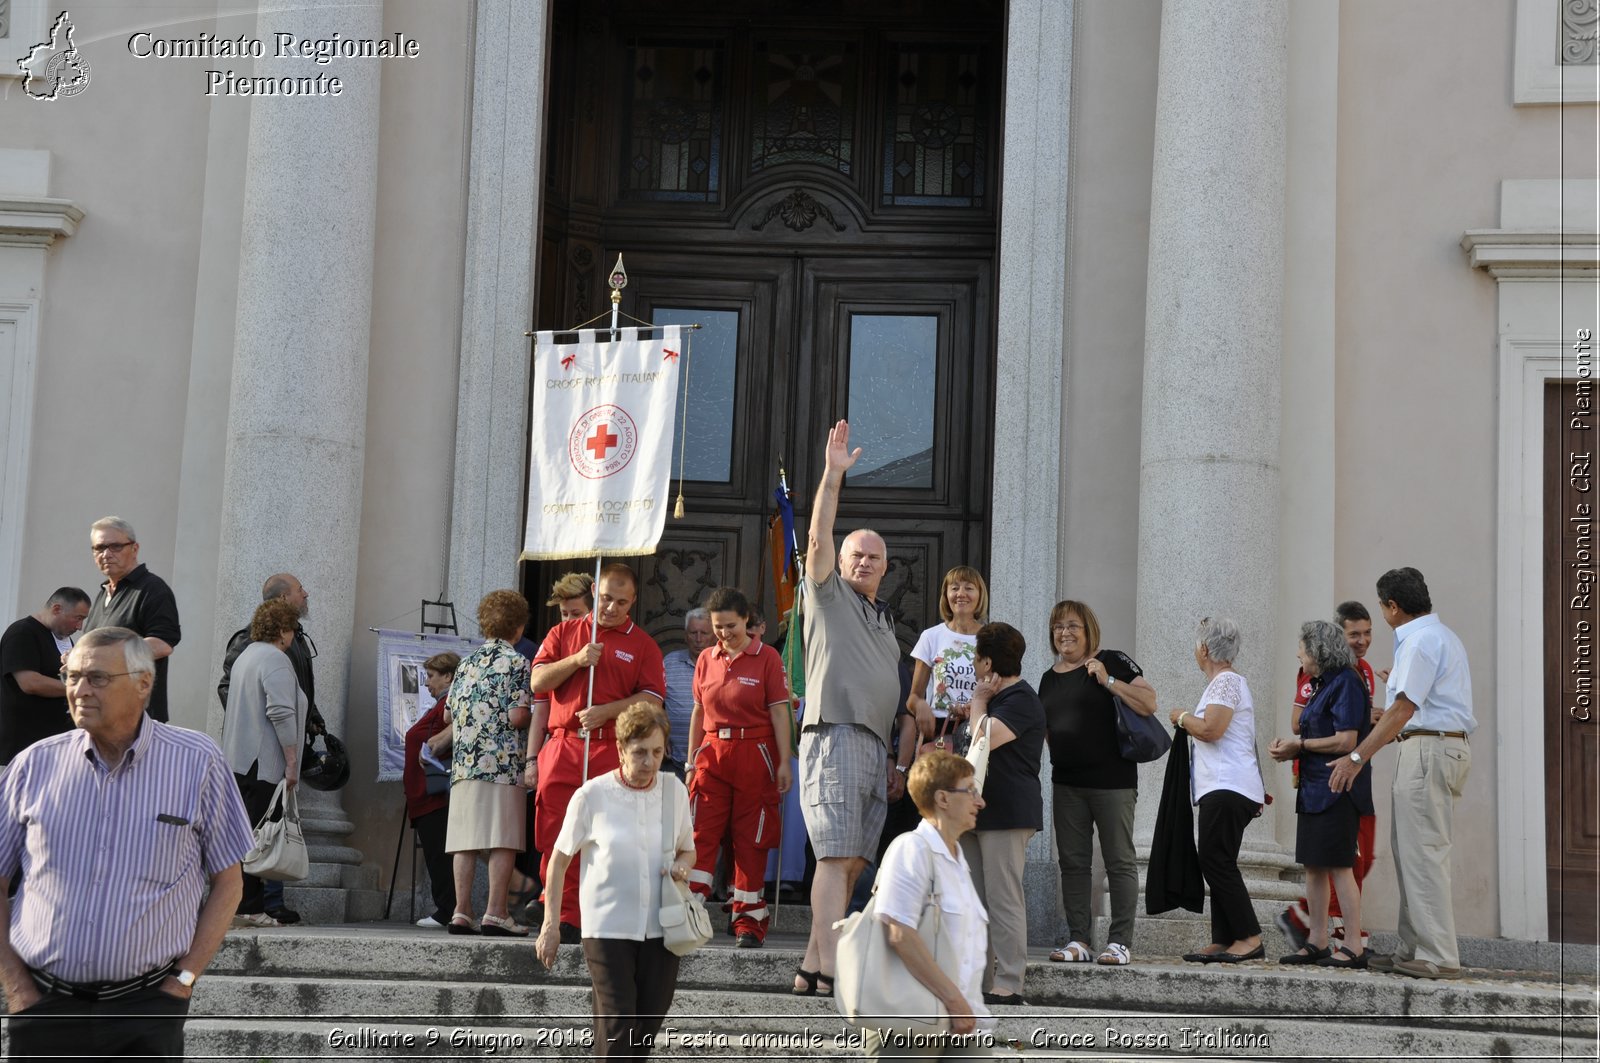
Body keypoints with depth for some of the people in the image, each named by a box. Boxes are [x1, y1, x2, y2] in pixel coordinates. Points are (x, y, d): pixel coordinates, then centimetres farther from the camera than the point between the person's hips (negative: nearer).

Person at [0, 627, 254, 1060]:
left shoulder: (196, 761, -1)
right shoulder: (35, 764, 3)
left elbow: (227, 883, 4)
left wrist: (183, 980, -4)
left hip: (146, 1007, -1)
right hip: (43, 1007, 2)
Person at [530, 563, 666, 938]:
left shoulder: (642, 644, 10)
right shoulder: (564, 632, 16)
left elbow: (652, 699, 1)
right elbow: (539, 682, 6)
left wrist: (606, 711, -12)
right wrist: (577, 660, -8)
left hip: (612, 751, -2)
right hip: (561, 749, 2)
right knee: (555, 838, -4)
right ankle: (562, 918, 0)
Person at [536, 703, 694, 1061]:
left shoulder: (673, 789, 3)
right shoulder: (591, 795, -7)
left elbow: (687, 849, 17)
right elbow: (560, 859, 2)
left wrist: (682, 866, -7)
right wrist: (550, 923, -1)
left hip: (661, 928, 4)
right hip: (608, 927, -4)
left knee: (648, 1027, 7)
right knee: (616, 1029, -10)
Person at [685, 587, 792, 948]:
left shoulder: (766, 658, -2)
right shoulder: (707, 659, 9)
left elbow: (779, 712, -4)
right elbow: (699, 711, 14)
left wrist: (784, 763, -8)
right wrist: (691, 760, 11)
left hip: (754, 755, -3)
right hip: (713, 752, 3)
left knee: (751, 840, 3)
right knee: (701, 836, -5)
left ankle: (749, 921, 9)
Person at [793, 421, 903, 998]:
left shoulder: (885, 621, 26)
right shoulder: (829, 595, 8)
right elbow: (818, 540, -10)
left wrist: (891, 763, 21)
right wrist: (832, 476, -17)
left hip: (874, 749, 7)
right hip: (834, 737, -7)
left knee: (852, 863, 2)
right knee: (836, 857, -15)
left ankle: (811, 968, 4)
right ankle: (831, 971, -21)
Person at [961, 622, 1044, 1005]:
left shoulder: (1021, 701, -11)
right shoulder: (997, 698, 23)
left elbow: (984, 738, -23)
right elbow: (975, 740, 31)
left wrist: (979, 703, -7)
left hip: (1007, 814, -10)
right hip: (978, 813, 10)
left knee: (1004, 900, -10)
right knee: (976, 902, 10)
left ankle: (1009, 985, -10)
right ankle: (979, 981, 14)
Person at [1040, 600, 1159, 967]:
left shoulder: (1112, 661, -3)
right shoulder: (1050, 678, 16)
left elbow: (1149, 704, -12)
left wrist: (1108, 680, -17)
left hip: (1112, 781, -6)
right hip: (1066, 782, 6)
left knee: (1120, 861, -2)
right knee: (1073, 862, 7)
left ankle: (1121, 942, 1)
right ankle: (1078, 940, 12)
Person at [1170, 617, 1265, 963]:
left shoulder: (1226, 681, -9)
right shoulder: (1225, 681, 23)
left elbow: (1211, 729, -20)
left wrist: (1183, 718, -4)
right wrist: (1189, 723, 17)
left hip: (1228, 788, -11)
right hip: (1221, 788, 11)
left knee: (1216, 861, -14)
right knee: (1218, 865, 7)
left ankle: (1249, 937, -15)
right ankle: (1222, 941, 5)